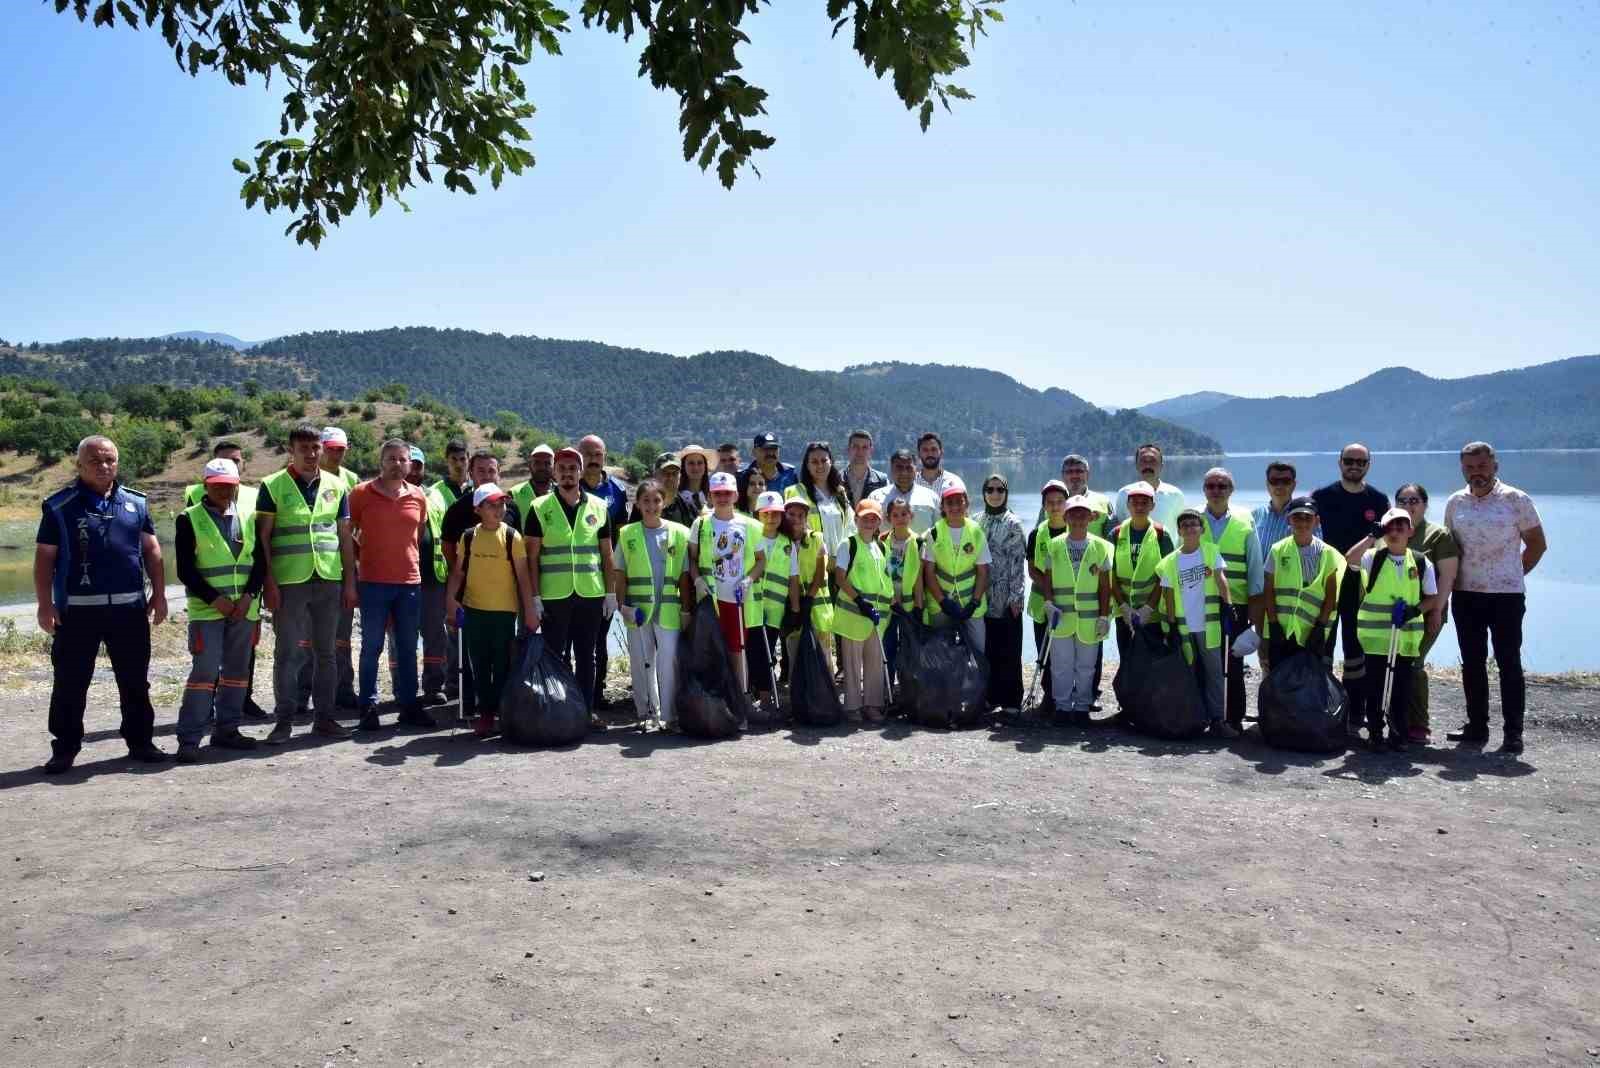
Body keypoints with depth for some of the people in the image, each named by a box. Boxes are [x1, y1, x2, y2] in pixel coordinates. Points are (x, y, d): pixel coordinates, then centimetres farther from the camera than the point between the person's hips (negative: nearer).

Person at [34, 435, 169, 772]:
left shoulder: (135, 503, 10)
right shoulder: (59, 506, 1)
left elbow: (152, 550, 13)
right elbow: (44, 558, 1)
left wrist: (159, 594, 7)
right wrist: (45, 604, -5)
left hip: (130, 608, 3)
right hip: (76, 610, -2)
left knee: (135, 681, 9)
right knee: (69, 684, 3)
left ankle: (140, 741, 20)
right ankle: (64, 749, 14)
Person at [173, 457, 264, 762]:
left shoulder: (249, 516, 9)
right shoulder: (189, 519, -2)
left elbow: (260, 561, 7)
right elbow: (185, 569, -6)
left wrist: (248, 596, -6)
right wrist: (215, 599, -14)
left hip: (245, 608, 4)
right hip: (206, 609, -4)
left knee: (237, 670, 10)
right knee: (205, 670, -9)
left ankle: (227, 729, 21)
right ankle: (189, 739, -3)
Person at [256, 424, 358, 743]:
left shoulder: (337, 486, 9)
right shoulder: (273, 486, -1)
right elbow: (262, 537, -3)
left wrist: (350, 582, 8)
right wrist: (269, 582, -9)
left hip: (329, 581, 3)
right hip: (288, 582, -3)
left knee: (326, 652, 9)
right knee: (286, 653, 3)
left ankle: (324, 716, 18)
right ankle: (284, 720, 12)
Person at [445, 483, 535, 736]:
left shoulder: (511, 536, -4)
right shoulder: (468, 536, 2)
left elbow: (523, 576, -3)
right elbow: (458, 572, 8)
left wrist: (529, 610, -4)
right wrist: (450, 597, -8)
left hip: (505, 611, -2)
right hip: (473, 610, 2)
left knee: (502, 665, 3)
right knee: (479, 665, 8)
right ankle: (484, 713, 17)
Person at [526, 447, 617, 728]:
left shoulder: (598, 507, 8)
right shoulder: (540, 508, 1)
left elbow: (607, 555, 11)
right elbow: (531, 558, 0)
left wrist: (611, 593, 6)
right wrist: (534, 598, -5)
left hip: (591, 594, 2)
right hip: (553, 596, -2)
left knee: (586, 655, 9)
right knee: (555, 655, 3)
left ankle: (587, 710, 17)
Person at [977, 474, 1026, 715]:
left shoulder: (1013, 524, -2)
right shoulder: (977, 522, 11)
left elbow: (1018, 562, -6)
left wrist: (1016, 596, -11)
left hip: (1007, 598, -4)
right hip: (984, 597, 4)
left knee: (1009, 651, -2)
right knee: (987, 649, 6)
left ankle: (1011, 701, 3)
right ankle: (991, 696, 15)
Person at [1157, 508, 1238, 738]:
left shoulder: (1211, 552, 2)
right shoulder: (1170, 562, 3)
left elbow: (1221, 578, -8)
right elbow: (1169, 597, 4)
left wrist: (1227, 605, -21)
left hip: (1209, 624, -1)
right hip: (1183, 626, 1)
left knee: (1214, 672, 1)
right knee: (1191, 673, 8)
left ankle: (1217, 719, 4)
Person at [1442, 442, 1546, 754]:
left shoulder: (1516, 500, -3)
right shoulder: (1455, 503, 7)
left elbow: (1536, 543, 3)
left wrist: (1514, 575, 2)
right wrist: (1452, 579, 7)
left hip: (1507, 595, -4)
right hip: (1466, 595, 4)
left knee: (1509, 662, -2)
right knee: (1472, 662, 9)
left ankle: (1513, 733, 1)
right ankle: (1477, 726, 18)